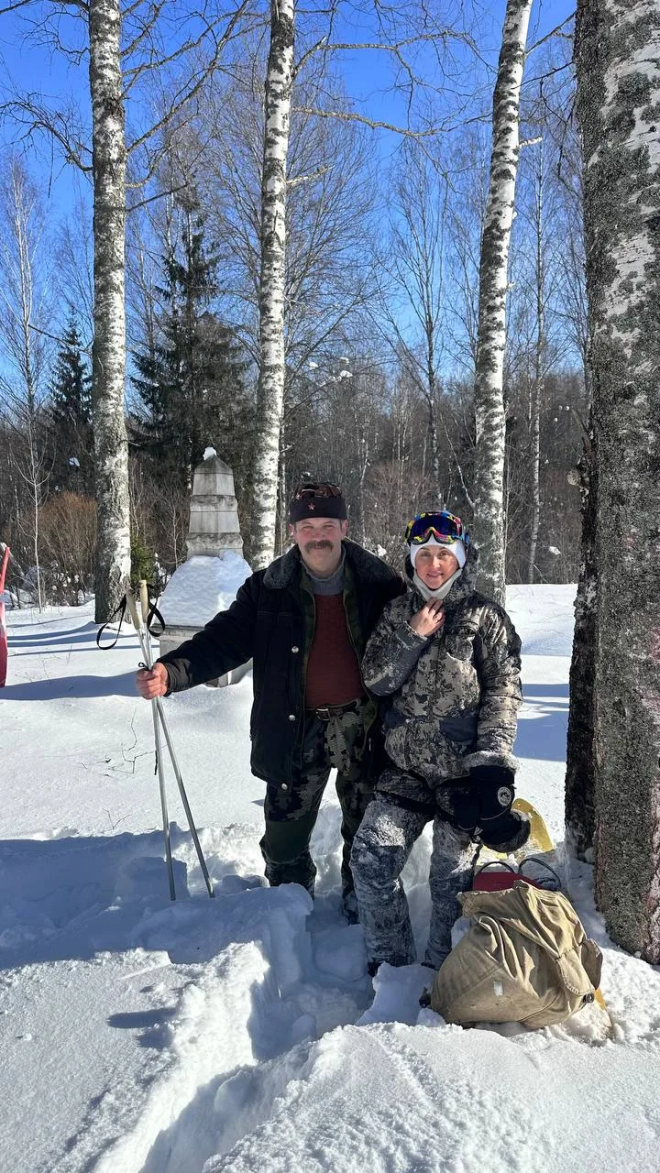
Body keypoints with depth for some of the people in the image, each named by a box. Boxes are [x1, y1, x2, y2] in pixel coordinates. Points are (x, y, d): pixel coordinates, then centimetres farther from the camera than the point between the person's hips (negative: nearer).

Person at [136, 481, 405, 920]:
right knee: (285, 824, 10)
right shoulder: (269, 589, -5)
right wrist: (172, 670, -25)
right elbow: (227, 638, -11)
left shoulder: (380, 583, -7)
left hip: (362, 724, 0)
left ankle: (361, 897, 42)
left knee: (367, 822, 16)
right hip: (297, 728, 1)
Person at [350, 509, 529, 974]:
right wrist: (412, 637, -11)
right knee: (371, 857, -2)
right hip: (406, 767, 4)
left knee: (452, 877, 4)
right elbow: (376, 680, 3)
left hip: (463, 769, -4)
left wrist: (491, 762, -15)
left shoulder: (485, 617, -2)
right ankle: (390, 962, 17)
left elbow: (503, 692, -6)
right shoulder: (398, 612, 9)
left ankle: (444, 971, 25)